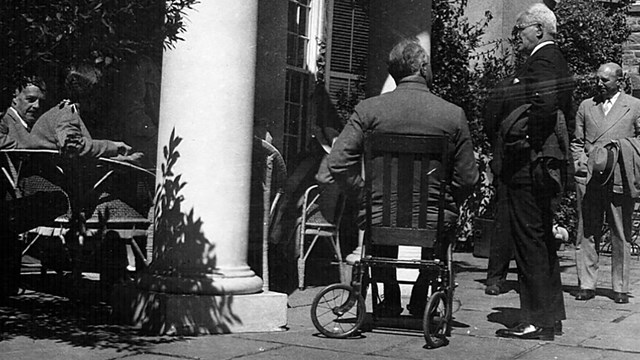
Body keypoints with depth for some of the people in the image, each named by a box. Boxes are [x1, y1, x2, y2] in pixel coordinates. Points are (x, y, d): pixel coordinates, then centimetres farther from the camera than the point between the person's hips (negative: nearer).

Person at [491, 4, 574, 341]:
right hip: (547, 163, 11)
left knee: (529, 242, -6)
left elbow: (545, 104, -29)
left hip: (528, 165, -11)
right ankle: (551, 316, 23)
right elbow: (567, 115, 23)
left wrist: (525, 140, -18)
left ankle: (535, 322, -2)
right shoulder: (556, 60, 19)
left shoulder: (541, 61, -12)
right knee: (543, 241, 15)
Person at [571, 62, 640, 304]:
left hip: (620, 179, -2)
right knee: (587, 233, 4)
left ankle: (620, 288, 11)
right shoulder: (586, 106, 14)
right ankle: (586, 284, 11)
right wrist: (580, 165, 3)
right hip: (588, 179, 2)